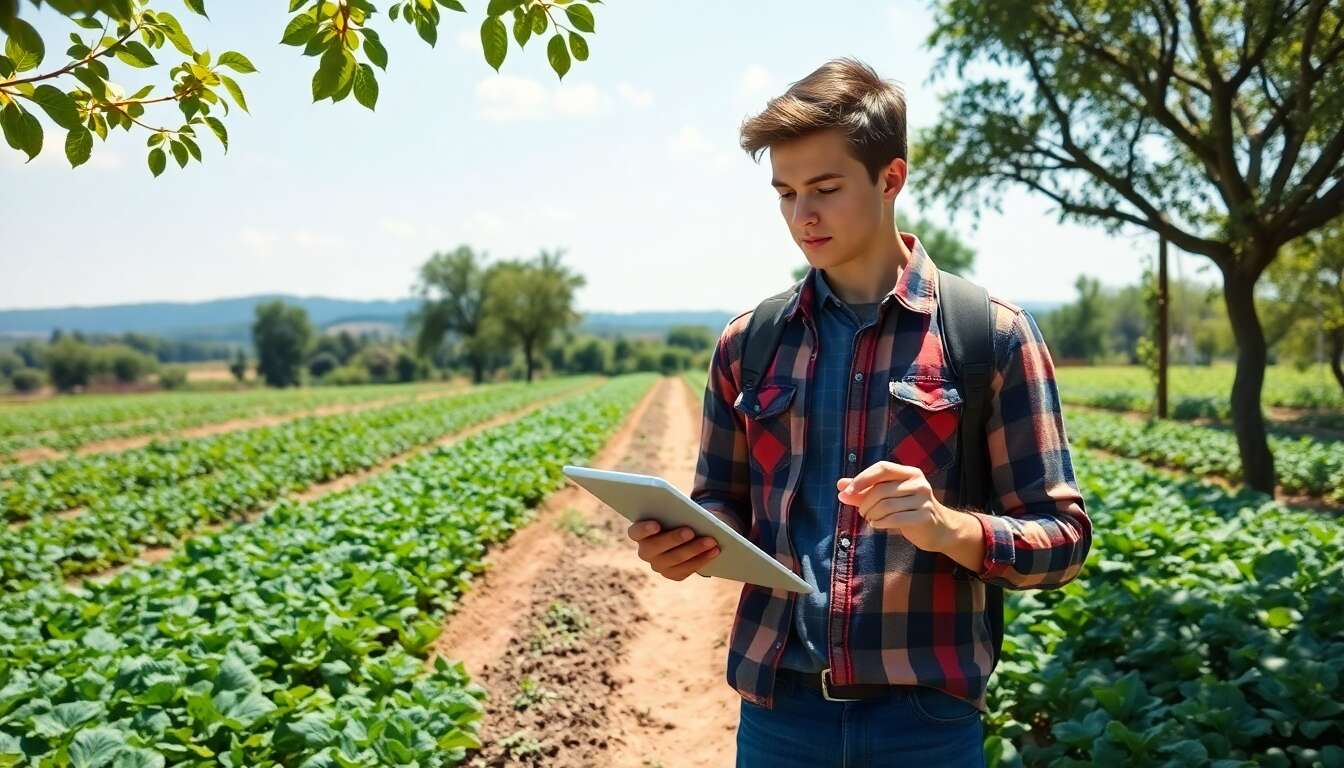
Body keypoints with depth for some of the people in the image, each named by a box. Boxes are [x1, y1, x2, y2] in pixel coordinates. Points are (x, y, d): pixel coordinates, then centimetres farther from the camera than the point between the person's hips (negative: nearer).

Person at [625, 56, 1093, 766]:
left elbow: (1062, 539, -3)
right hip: (778, 707, 3)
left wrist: (949, 527, -22)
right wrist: (681, 540, -10)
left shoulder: (993, 333, -4)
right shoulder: (747, 342, 5)